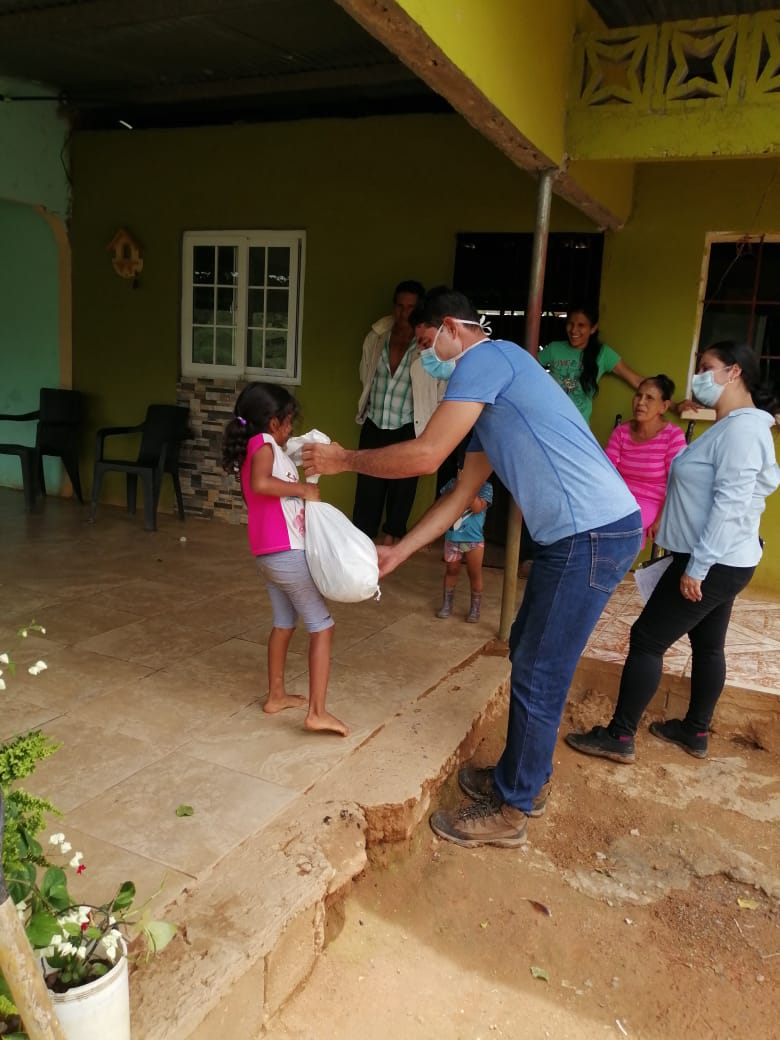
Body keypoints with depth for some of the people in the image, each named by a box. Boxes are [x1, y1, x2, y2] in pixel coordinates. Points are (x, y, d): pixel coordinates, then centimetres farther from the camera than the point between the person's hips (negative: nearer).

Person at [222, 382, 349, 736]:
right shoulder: (263, 443, -12)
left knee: (284, 623, 22)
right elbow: (260, 483, -31)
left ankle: (276, 696, 33)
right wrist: (303, 489, -22)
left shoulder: (253, 448, 14)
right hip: (287, 553, -9)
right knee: (322, 626, -2)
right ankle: (317, 712, -4)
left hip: (268, 555, 9)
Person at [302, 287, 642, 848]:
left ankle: (510, 812, 17)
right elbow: (461, 495, 22)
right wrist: (397, 552, 23)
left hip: (594, 533, -10)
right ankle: (526, 777, 36)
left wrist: (343, 459, -1)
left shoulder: (486, 357, -10)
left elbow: (424, 456, -16)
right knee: (528, 653, 20)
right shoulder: (491, 396, 21)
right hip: (582, 532, 10)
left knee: (538, 675, 1)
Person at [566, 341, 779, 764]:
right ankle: (695, 732, 31)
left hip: (714, 565, -11)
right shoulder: (732, 427, 13)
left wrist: (696, 567, -24)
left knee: (647, 639, -5)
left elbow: (730, 504, -26)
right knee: (707, 645, 18)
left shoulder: (741, 430, -19)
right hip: (720, 562, 11)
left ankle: (619, 737, 4)